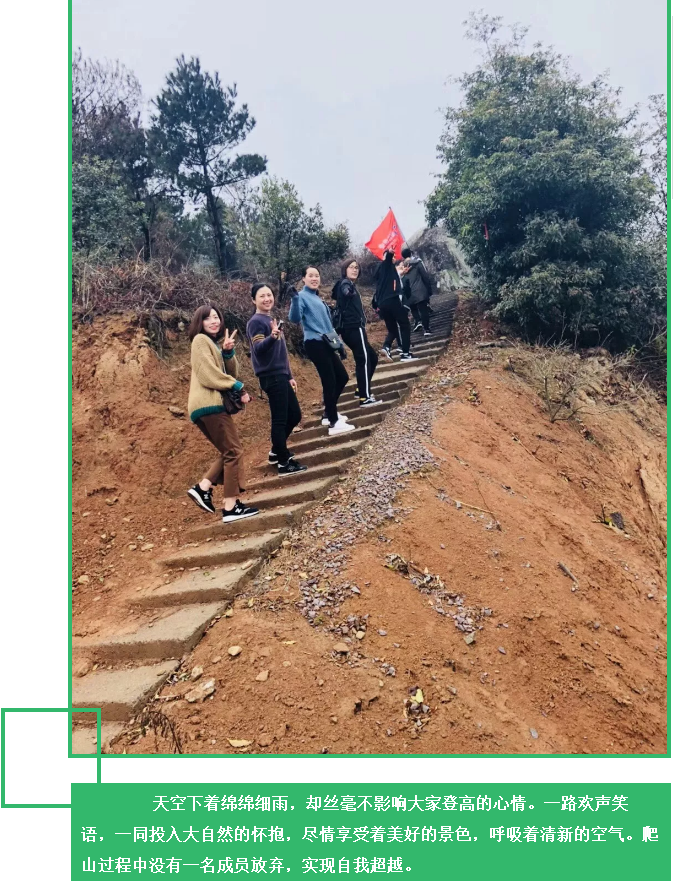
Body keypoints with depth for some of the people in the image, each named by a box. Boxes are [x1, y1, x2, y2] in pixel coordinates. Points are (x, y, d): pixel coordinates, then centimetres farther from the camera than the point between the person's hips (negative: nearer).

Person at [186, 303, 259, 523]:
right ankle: (231, 507, -9)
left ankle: (202, 488, 9)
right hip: (210, 404, -9)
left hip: (211, 405, 9)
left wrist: (228, 352, -3)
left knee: (228, 452, 14)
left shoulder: (214, 343, 25)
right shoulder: (201, 340, -3)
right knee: (233, 451, -8)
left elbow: (231, 373, 14)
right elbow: (209, 375, -15)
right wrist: (238, 388, -10)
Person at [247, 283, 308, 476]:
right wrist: (272, 336, -42)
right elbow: (258, 349, -24)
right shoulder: (256, 322, -9)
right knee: (280, 419, -7)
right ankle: (284, 463, -1)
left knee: (294, 416, 14)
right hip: (271, 377, -10)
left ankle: (276, 451, 29)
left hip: (280, 375, 10)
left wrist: (289, 376, 22)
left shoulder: (271, 319, 18)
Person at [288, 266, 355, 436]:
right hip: (315, 344, -9)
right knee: (329, 381, -11)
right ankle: (334, 423, -6)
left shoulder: (318, 298, 21)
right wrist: (295, 299, -34)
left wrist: (339, 343, 24)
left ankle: (329, 414, 25)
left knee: (342, 377, 13)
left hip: (326, 344, 9)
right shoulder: (303, 296, -4)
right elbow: (295, 318, -20)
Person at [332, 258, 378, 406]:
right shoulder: (346, 283, -9)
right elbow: (345, 292, -35)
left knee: (372, 357, 17)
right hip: (354, 328, -10)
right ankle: (365, 398, -13)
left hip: (350, 328, 10)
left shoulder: (348, 285, 22)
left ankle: (362, 390, 22)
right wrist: (349, 292, -59)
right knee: (364, 360, -12)